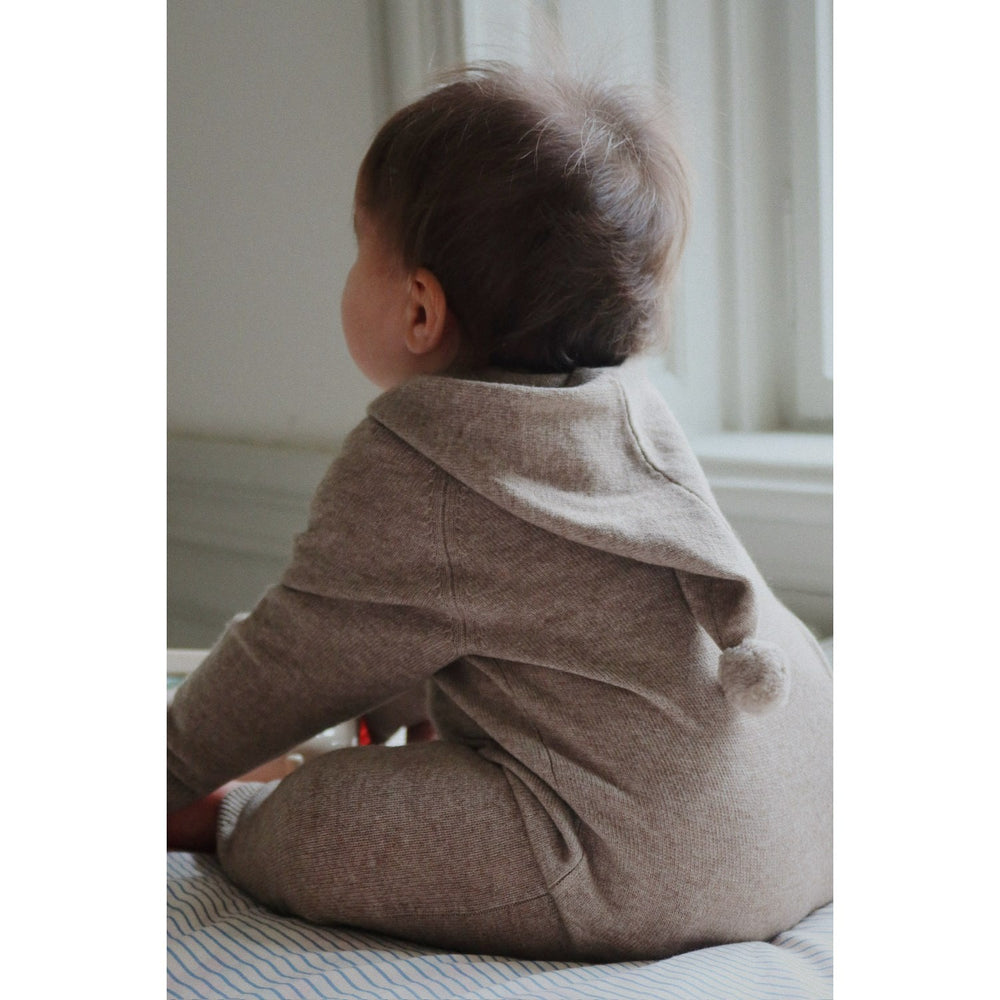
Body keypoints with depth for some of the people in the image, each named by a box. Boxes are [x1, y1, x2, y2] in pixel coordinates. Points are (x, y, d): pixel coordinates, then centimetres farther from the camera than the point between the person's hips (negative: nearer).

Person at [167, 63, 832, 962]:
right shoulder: (631, 407, 10)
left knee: (319, 823, -9)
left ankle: (231, 826, 18)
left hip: (652, 869, -9)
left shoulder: (408, 471, -15)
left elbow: (300, 660, -3)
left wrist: (177, 777, 14)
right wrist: (407, 696, 38)